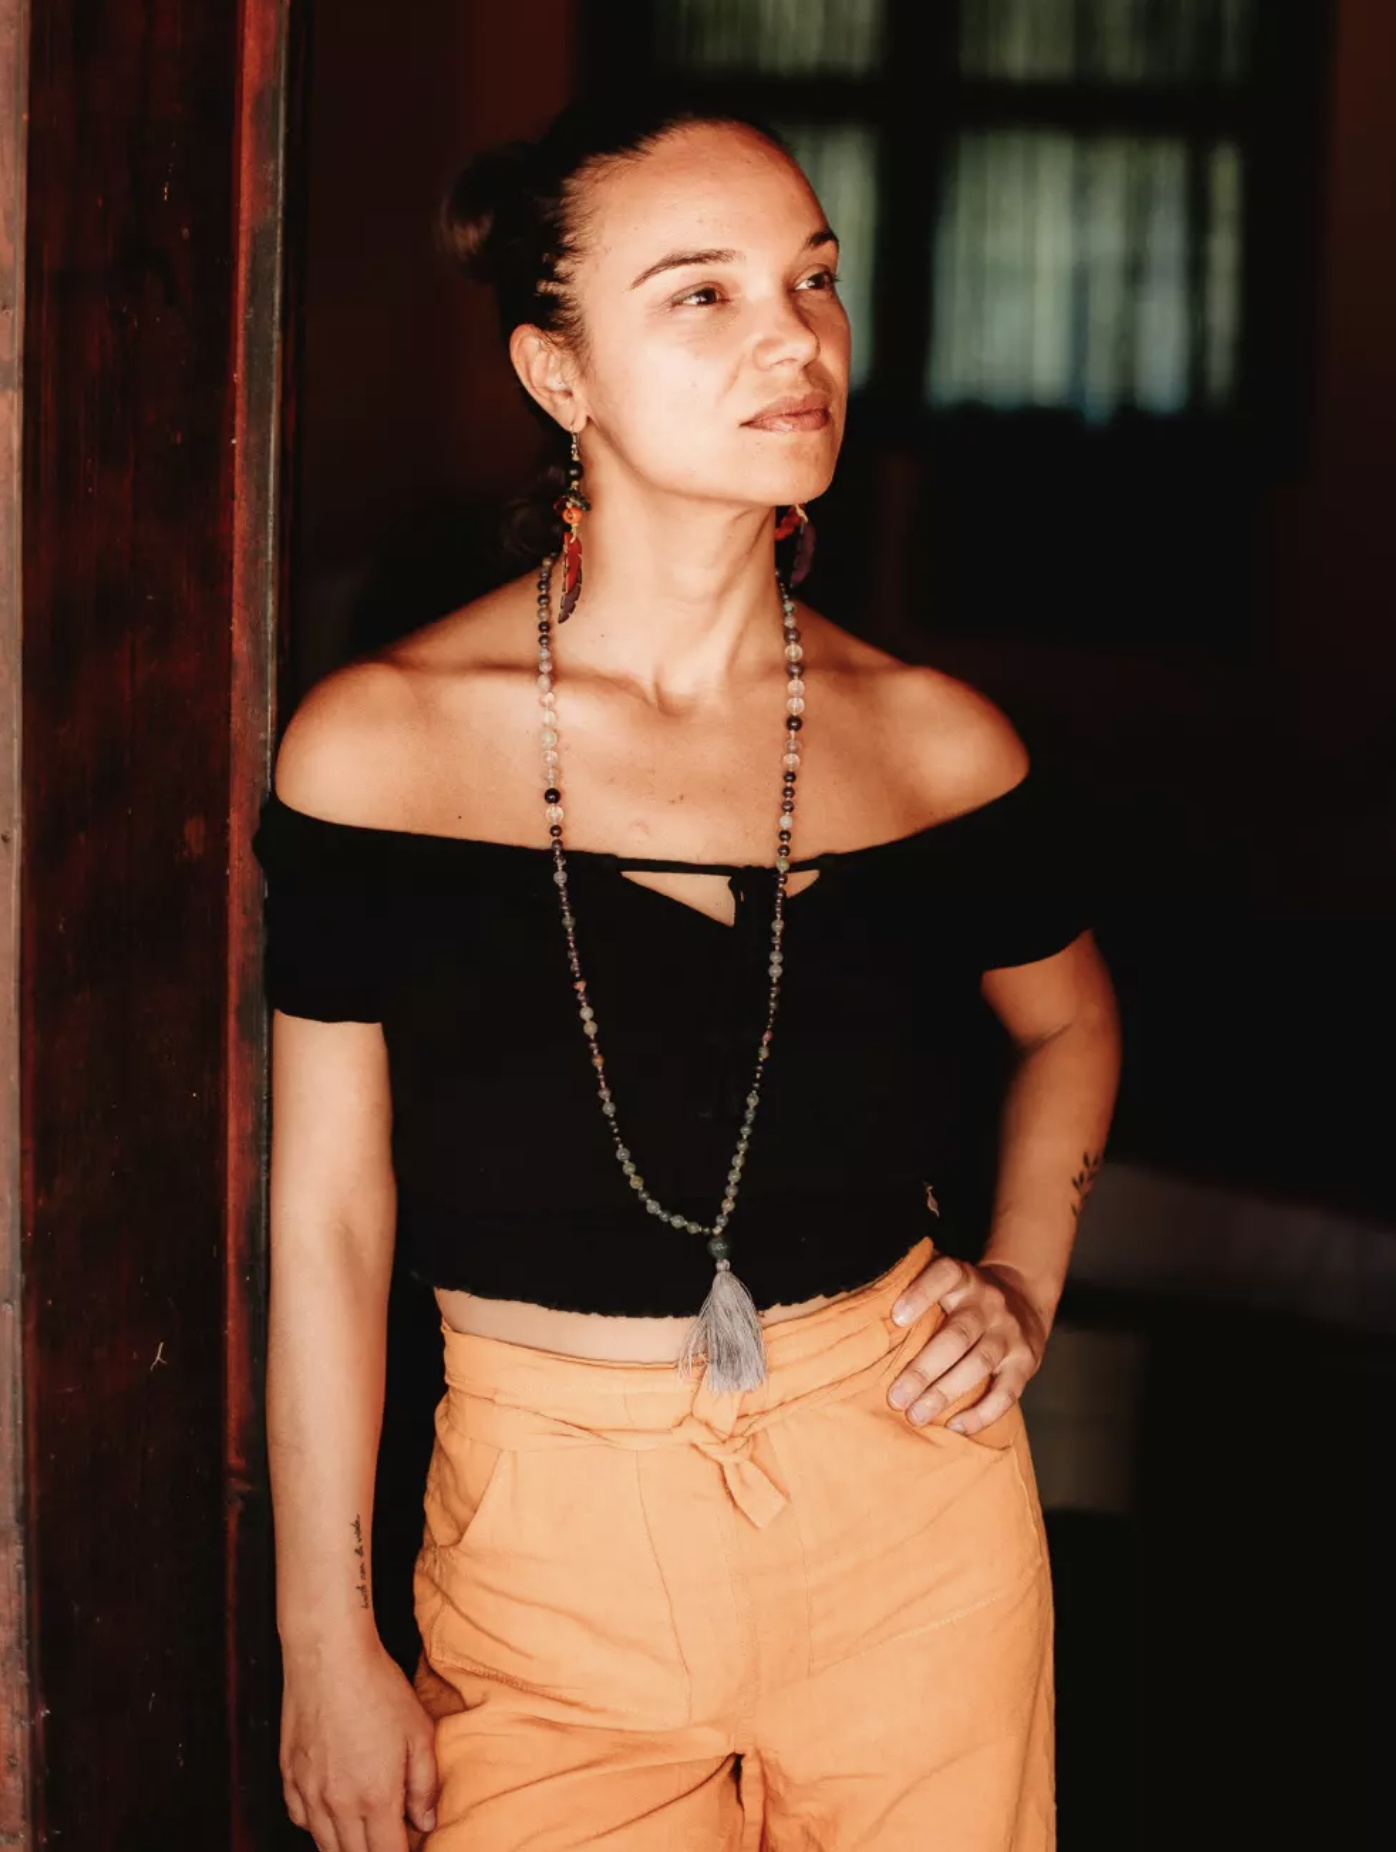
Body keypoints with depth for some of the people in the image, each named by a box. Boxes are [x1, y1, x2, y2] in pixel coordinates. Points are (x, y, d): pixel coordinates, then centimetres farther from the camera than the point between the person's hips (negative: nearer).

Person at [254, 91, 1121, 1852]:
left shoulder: (931, 743, -3)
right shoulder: (377, 744, -10)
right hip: (546, 1547, -2)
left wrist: (1024, 1281, 3)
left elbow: (1069, 1021, 19)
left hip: (907, 1525, 2)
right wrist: (326, 1647, -1)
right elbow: (326, 1220, -4)